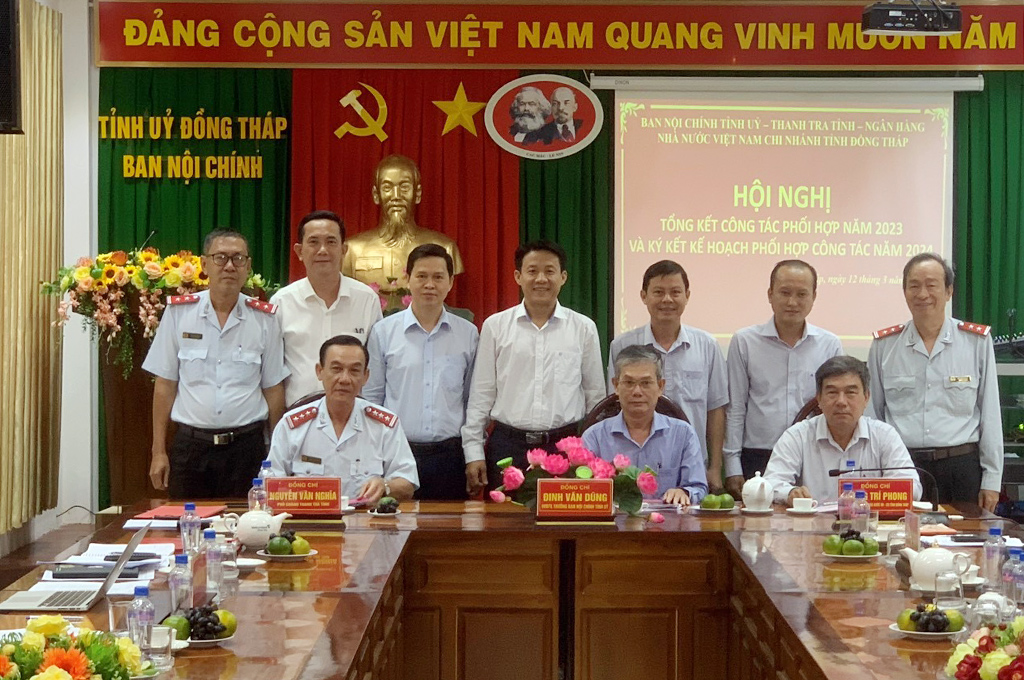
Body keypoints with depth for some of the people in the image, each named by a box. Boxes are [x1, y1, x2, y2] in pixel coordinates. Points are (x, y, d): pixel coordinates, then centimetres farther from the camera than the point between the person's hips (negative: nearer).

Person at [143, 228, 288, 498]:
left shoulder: (264, 319, 4)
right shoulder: (179, 312, 3)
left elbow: (273, 389, 8)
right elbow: (165, 384, 5)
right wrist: (158, 452, 3)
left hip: (246, 445, 0)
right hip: (190, 444, 0)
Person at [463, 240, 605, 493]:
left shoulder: (583, 328, 6)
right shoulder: (495, 326, 5)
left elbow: (595, 396, 11)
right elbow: (481, 394, 6)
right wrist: (473, 452, 2)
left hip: (566, 444, 0)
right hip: (508, 445, 0)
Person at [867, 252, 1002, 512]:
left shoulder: (977, 341, 4)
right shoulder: (883, 345, 6)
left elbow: (990, 415, 5)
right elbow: (873, 414, 12)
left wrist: (991, 480, 3)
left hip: (962, 468, 0)